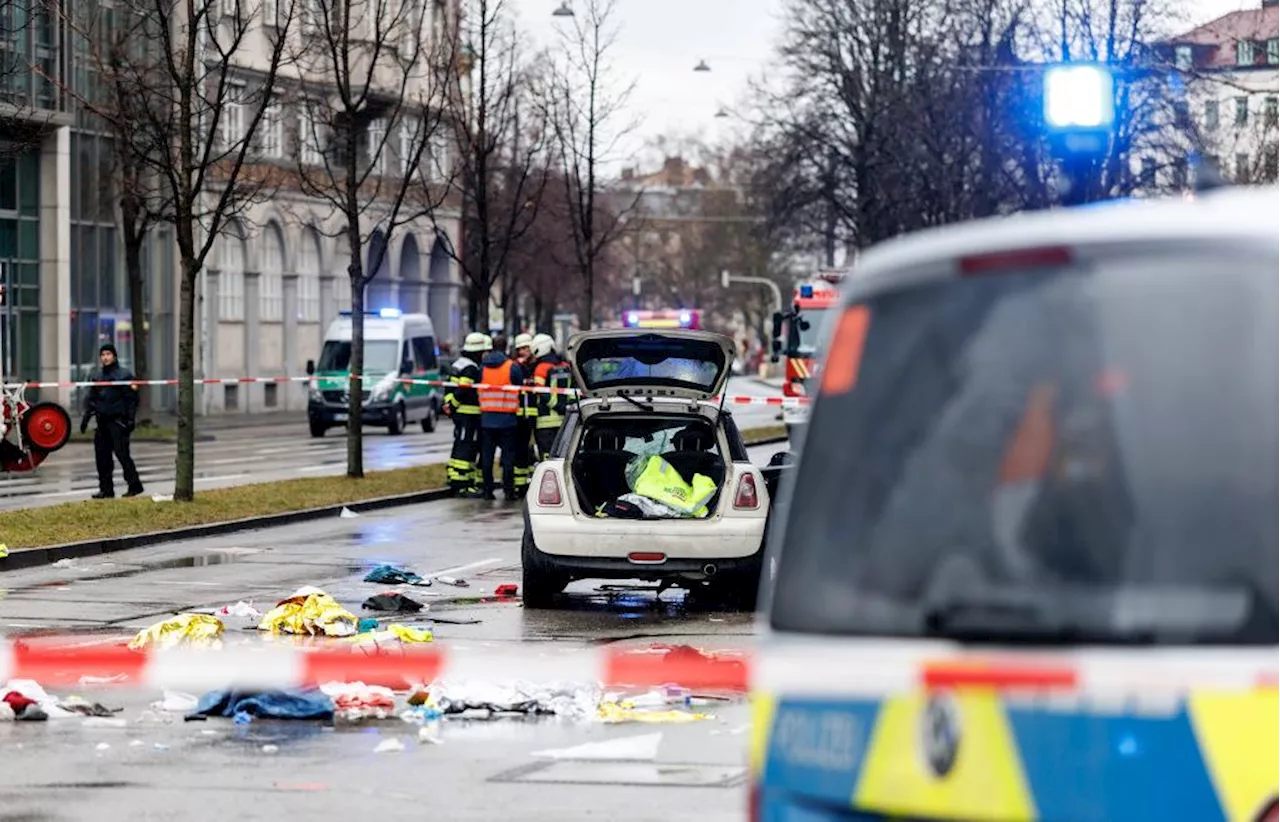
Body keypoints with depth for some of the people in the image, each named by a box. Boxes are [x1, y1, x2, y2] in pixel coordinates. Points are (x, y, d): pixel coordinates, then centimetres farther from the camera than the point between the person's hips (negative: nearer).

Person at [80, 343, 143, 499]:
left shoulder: (124, 374, -2)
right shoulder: (95, 375, 16)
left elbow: (131, 399, -5)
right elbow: (91, 398, 20)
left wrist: (131, 419, -12)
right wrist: (86, 417, 13)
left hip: (118, 420, -6)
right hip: (102, 420, 6)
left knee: (121, 453, -11)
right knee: (102, 456, 4)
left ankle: (134, 485, -5)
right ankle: (106, 489, 9)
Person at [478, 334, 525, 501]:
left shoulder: (483, 367, 3)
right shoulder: (513, 367, -6)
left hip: (486, 417, 3)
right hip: (507, 418, -3)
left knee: (487, 455, 8)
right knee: (508, 455, 2)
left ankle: (487, 490, 8)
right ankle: (509, 490, -1)